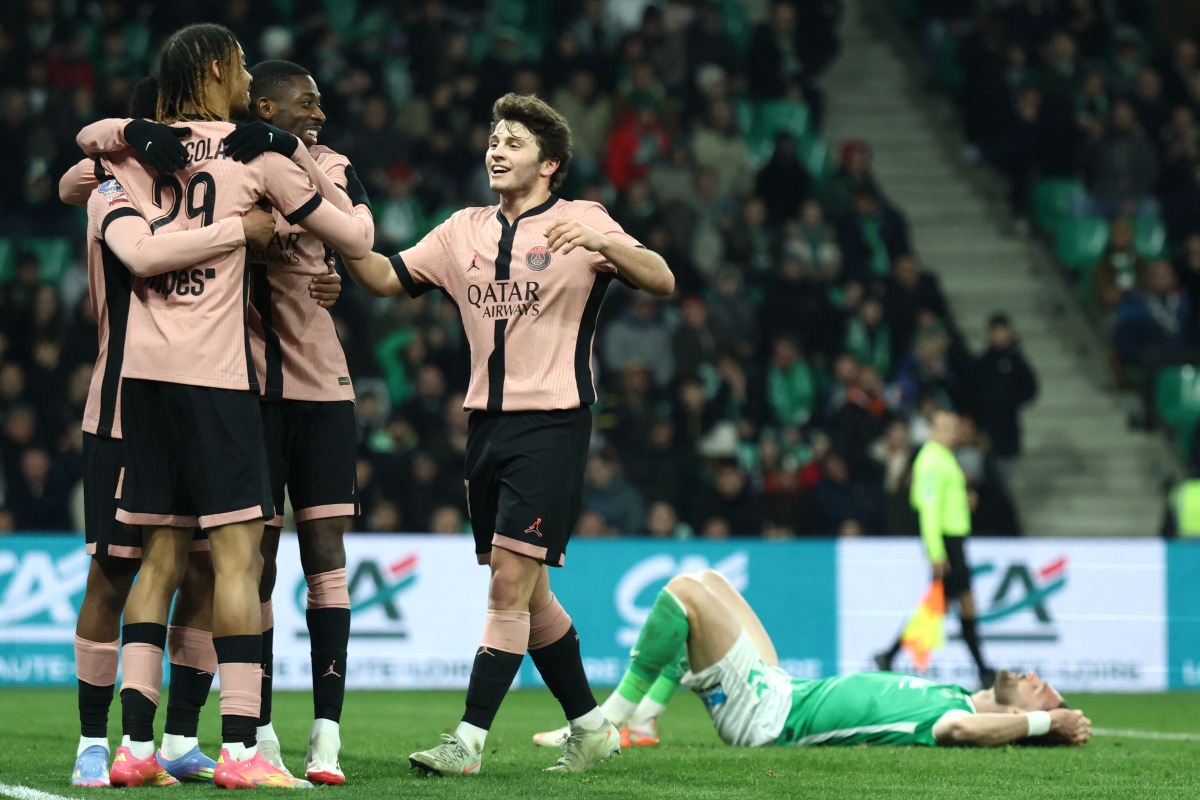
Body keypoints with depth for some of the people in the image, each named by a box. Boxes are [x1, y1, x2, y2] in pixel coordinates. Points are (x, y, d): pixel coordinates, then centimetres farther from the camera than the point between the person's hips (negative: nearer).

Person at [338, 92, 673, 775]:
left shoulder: (582, 222, -3)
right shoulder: (465, 231, 13)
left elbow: (662, 282, -14)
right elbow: (387, 279, 8)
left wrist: (603, 244, -32)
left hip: (553, 421, -6)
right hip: (489, 421, 6)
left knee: (511, 580, -11)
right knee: (525, 591, 11)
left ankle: (469, 741, -12)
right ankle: (591, 726, 24)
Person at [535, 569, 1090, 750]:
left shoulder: (956, 714, -25)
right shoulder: (957, 699, 0)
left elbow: (962, 728, -47)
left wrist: (1046, 721, -38)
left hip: (764, 715, -9)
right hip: (781, 690, 9)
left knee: (686, 590, -14)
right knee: (703, 580, 19)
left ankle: (607, 724, -2)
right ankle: (641, 723, 16)